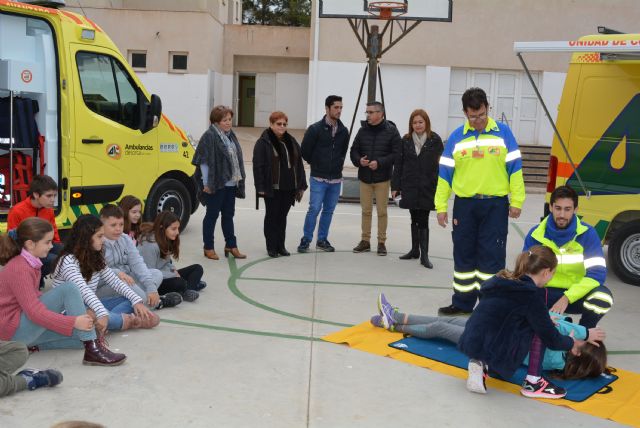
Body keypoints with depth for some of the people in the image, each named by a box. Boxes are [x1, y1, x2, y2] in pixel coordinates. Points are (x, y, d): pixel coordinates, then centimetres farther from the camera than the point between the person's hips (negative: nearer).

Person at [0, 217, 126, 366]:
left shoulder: (30, 263, 10)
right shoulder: (19, 269, -20)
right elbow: (34, 312, -27)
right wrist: (73, 322, -31)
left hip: (27, 322, 9)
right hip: (14, 329, -9)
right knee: (68, 289, -23)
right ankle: (93, 350, -27)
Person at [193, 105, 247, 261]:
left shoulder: (231, 135, 12)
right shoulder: (209, 136, -12)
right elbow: (204, 161, -14)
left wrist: (239, 178, 14)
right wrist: (207, 183, -15)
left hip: (230, 183, 7)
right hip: (216, 184, -7)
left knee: (228, 215, 14)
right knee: (212, 215, 2)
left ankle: (231, 245, 23)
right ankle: (208, 248, 12)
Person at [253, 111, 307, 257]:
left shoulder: (291, 141, 11)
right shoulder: (263, 142, -7)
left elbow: (299, 164, 13)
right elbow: (258, 166, -10)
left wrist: (301, 185, 9)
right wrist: (260, 187, -15)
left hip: (289, 188, 5)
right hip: (272, 188, -5)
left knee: (282, 217, 12)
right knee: (272, 216, 5)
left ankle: (280, 245, 22)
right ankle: (271, 247, 14)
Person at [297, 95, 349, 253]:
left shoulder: (343, 131, 5)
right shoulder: (315, 129, -8)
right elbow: (305, 151, -2)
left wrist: (338, 164, 10)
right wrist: (316, 164, 6)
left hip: (336, 179, 4)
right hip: (318, 178, -4)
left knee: (329, 210, 10)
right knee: (314, 209, -6)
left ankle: (322, 240, 22)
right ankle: (306, 240, 6)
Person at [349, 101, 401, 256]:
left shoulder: (391, 131, -7)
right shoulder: (363, 130, 5)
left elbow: (396, 154, -11)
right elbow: (354, 150, 9)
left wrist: (380, 163, -20)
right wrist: (359, 160, -11)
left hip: (382, 178, -3)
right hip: (364, 177, 4)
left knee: (382, 211, 4)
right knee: (366, 210, 10)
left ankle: (381, 242, 14)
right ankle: (365, 241, 21)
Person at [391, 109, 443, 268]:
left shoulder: (435, 140, -3)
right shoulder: (406, 141, 6)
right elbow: (398, 164, 6)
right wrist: (395, 186, 3)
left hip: (427, 188, -3)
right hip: (410, 187, 3)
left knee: (423, 221, -4)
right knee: (415, 220, 13)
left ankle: (424, 254, 1)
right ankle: (415, 250, 24)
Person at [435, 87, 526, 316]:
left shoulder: (503, 132, 1)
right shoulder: (456, 137, 3)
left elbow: (515, 168, 2)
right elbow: (445, 172, 5)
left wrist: (516, 201, -2)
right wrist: (441, 206, 2)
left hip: (495, 205, -2)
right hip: (464, 204, 2)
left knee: (492, 256, 1)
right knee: (464, 255, 9)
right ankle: (462, 303, 20)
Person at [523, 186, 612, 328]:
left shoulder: (587, 234, -10)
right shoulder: (536, 234, -5)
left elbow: (597, 273, -16)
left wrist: (567, 298, -28)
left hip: (575, 295, -1)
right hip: (544, 294, 1)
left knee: (603, 297, -34)